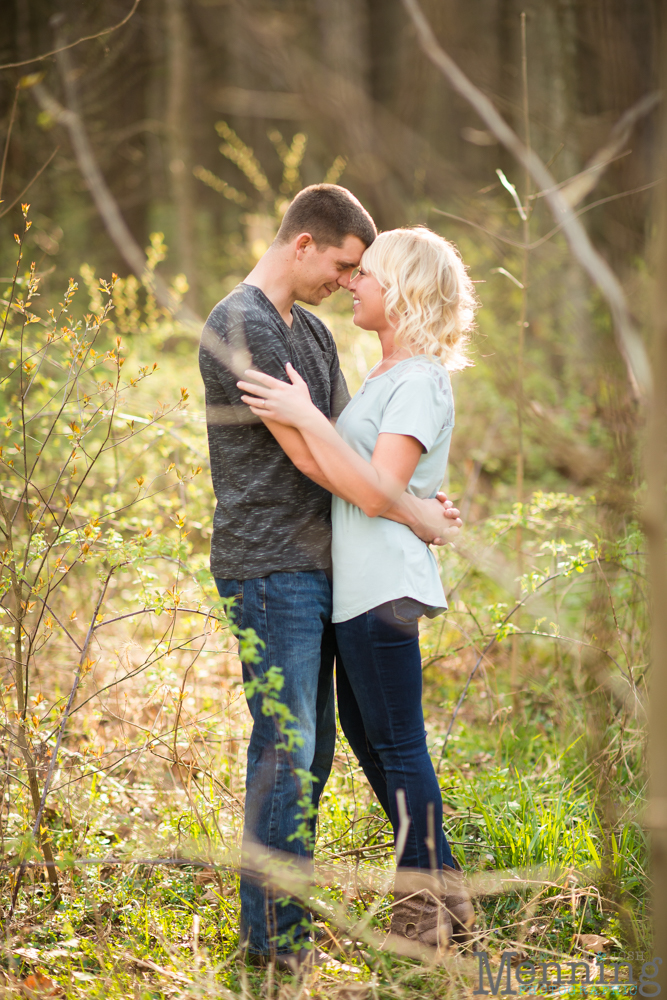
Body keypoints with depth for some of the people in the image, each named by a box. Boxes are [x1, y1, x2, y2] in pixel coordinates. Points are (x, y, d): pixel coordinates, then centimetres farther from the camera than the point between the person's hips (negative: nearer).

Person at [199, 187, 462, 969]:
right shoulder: (240, 327, -12)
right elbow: (305, 451, -16)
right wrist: (406, 513, -10)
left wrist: (422, 501, 7)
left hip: (313, 566, 10)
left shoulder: (311, 331, 19)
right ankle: (270, 930, 0)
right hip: (267, 565, -10)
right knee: (285, 745, -8)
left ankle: (285, 917, 20)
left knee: (309, 747, 12)